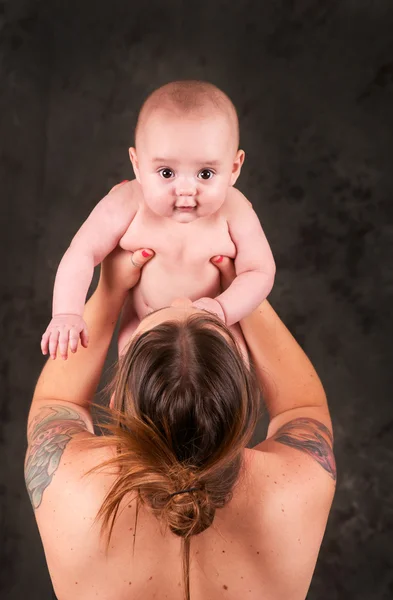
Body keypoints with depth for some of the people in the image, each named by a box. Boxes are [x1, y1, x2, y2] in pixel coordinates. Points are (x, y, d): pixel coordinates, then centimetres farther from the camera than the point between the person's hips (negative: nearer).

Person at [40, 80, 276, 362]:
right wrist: (67, 314, -33)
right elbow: (82, 253, -23)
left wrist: (222, 309, -39)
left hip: (219, 319, 0)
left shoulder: (235, 211, -29)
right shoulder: (129, 203, -29)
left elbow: (260, 271, -22)